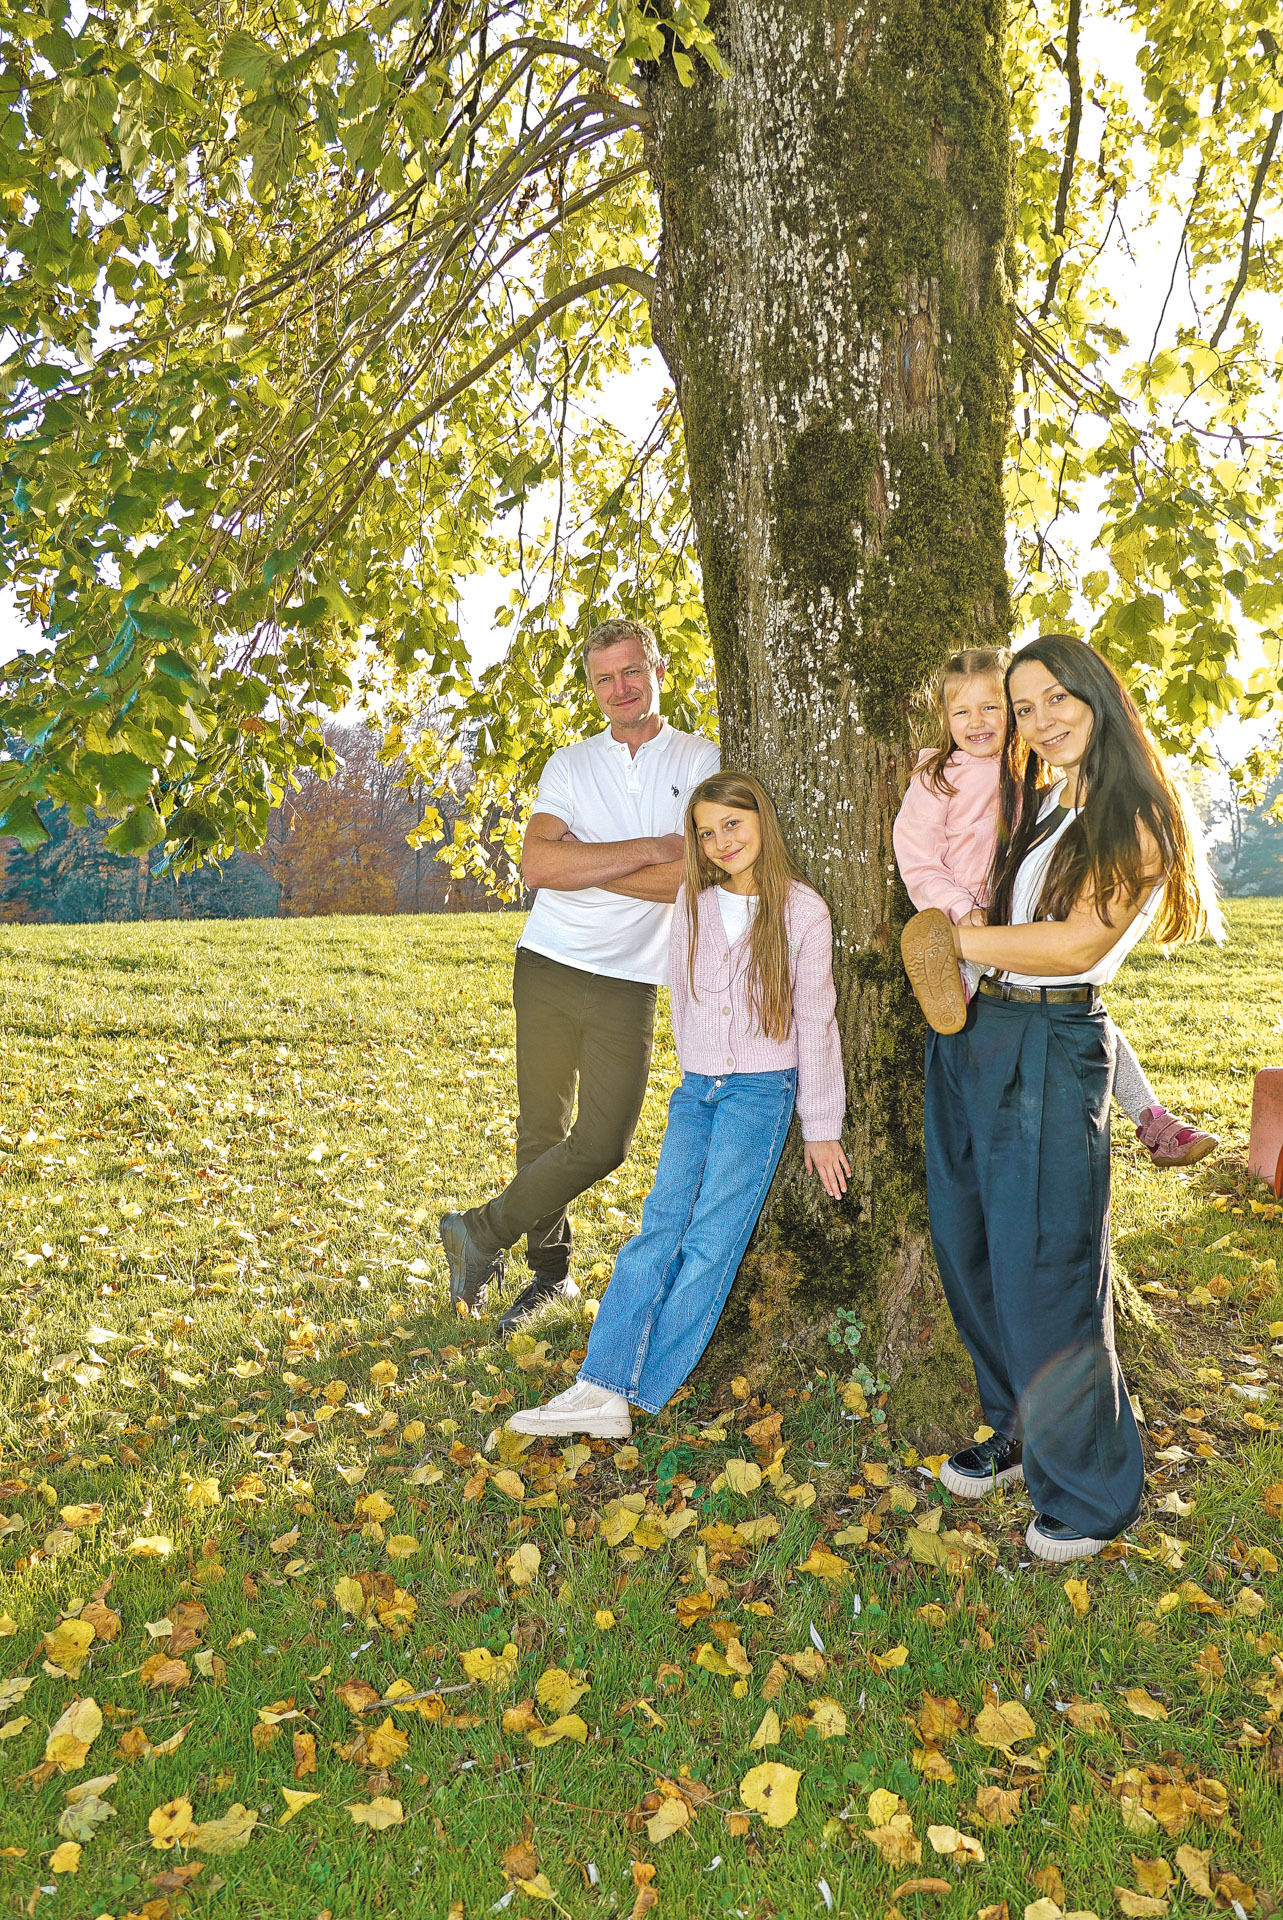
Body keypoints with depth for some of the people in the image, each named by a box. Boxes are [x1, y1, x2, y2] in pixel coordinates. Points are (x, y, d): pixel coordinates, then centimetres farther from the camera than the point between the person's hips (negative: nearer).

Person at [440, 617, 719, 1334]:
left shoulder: (703, 762, 2)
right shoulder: (569, 764, 9)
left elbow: (694, 875, -12)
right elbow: (537, 862, -8)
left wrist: (581, 865, -9)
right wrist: (647, 850, -14)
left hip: (629, 983, -1)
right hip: (549, 964, 2)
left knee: (602, 1143, -7)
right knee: (542, 1130, 6)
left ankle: (482, 1234, 12)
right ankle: (550, 1270, 24)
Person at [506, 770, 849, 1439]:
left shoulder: (803, 912, -5)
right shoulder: (693, 901, 6)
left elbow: (815, 1021, -2)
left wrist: (821, 1129, 1)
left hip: (762, 1090, -4)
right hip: (696, 1088, 4)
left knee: (710, 1240, -9)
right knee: (660, 1227, -8)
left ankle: (636, 1393, -5)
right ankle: (601, 1388, -12)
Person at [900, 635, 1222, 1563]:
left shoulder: (1133, 824, -6)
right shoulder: (1036, 807, 15)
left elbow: (1078, 943, -16)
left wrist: (961, 939, -10)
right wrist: (976, 926, 8)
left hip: (1051, 1049, -7)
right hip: (969, 1037, 7)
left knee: (1044, 1273, -1)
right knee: (970, 1253, 14)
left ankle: (1091, 1489, 18)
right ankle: (1018, 1431, 35)